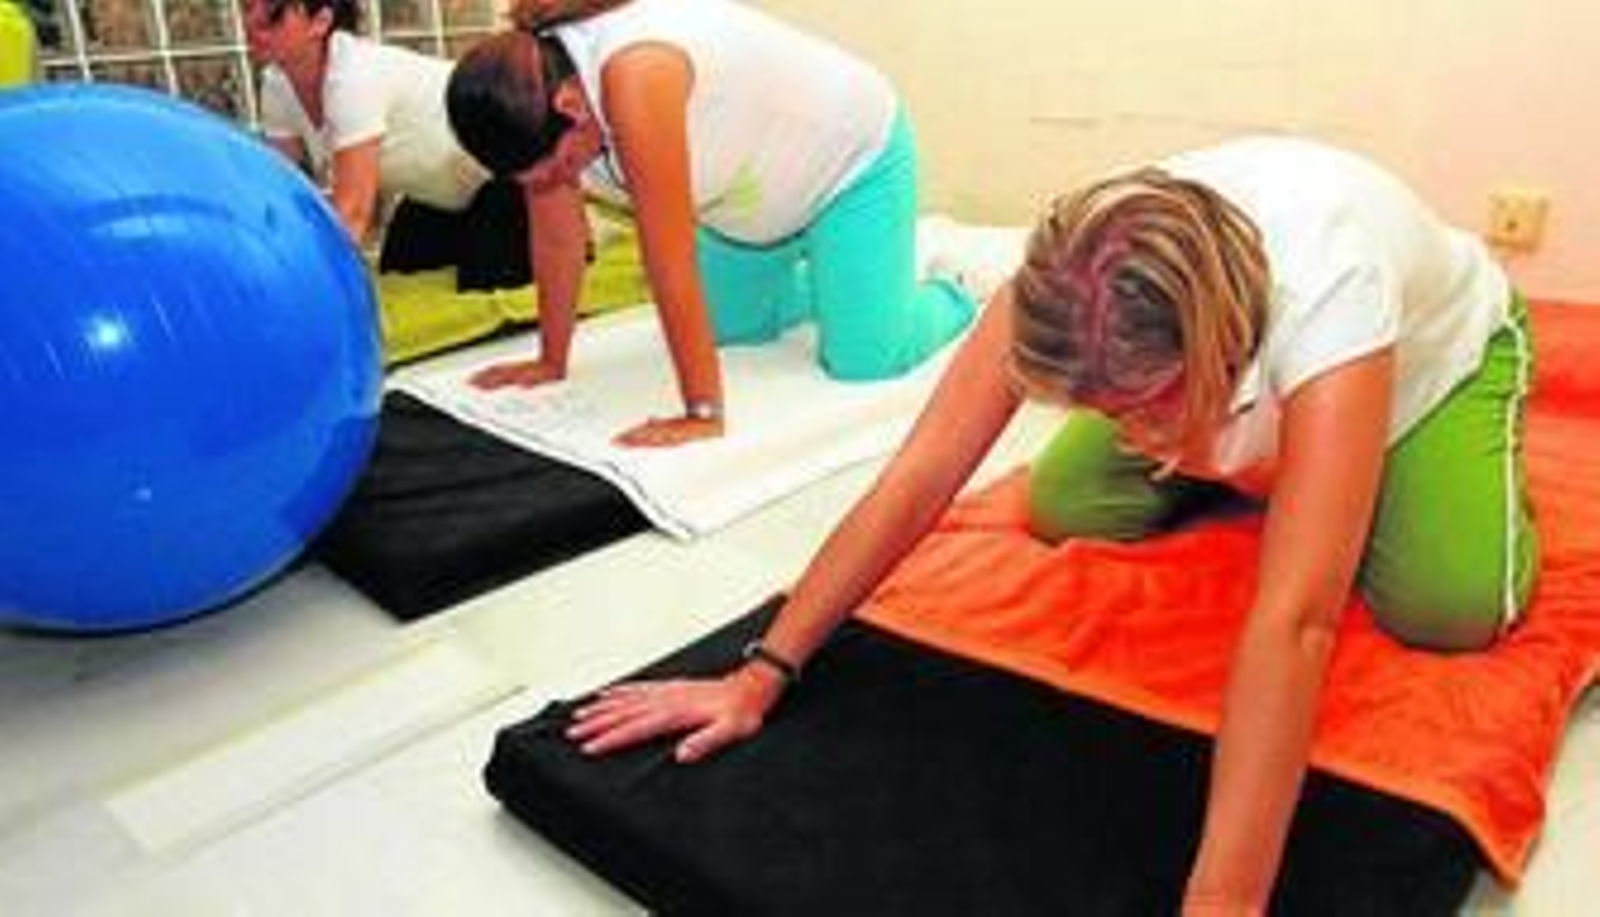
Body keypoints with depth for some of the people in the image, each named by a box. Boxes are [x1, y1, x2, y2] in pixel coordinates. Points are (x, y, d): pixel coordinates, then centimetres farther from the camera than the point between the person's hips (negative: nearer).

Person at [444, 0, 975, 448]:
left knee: (862, 362, -14)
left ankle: (952, 290, 17)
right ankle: (824, 276, 40)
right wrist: (551, 363, -2)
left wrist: (704, 414, -36)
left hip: (851, 153, -7)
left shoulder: (634, 74, -40)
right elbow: (555, 240, -8)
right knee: (727, 329, 15)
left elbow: (670, 260, -40)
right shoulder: (539, 84, -17)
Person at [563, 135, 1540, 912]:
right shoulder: (1065, 284, -37)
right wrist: (760, 675, -37)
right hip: (1240, 394, 3)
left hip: (1440, 346, -2)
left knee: (1447, 608, -24)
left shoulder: (1325, 297, -47)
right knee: (1065, 513, -14)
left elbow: (1294, 622, -53)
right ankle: (1246, 460, 16)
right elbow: (920, 475, -36)